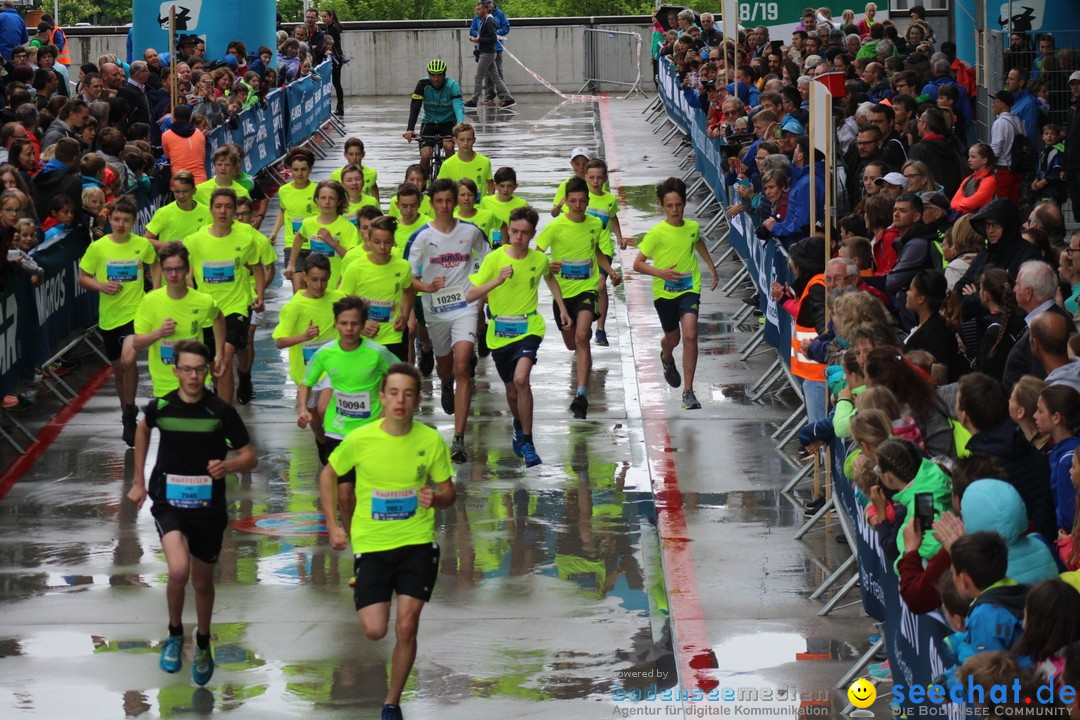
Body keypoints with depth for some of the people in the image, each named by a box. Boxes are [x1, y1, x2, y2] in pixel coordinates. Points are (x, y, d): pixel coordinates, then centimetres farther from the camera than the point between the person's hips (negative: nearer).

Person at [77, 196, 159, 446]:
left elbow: (155, 265, 14)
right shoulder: (98, 247, -7)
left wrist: (155, 292, 0)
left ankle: (129, 417, -9)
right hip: (108, 315, 2)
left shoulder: (143, 245, -6)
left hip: (135, 311, -2)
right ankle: (128, 412, 35)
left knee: (128, 360, -18)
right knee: (118, 366, 15)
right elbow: (83, 278, 1)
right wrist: (101, 286, -18)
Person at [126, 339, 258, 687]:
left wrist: (227, 466, -26)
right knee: (178, 570, -24)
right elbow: (143, 430, 19)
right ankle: (175, 634, 3)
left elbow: (250, 457, -4)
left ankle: (203, 645, 41)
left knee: (202, 582, 14)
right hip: (169, 502, -1)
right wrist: (139, 481, 21)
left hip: (208, 506, 1)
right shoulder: (160, 407, -6)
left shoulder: (221, 411, -10)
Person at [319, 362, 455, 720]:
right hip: (370, 543, 0)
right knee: (374, 630, -8)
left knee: (406, 627, -7)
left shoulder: (431, 441, -8)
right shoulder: (360, 439, -11)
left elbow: (448, 491, 5)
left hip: (417, 542, 0)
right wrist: (333, 526, 2)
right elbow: (328, 475, 7)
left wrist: (436, 498, -19)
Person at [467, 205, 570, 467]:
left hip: (529, 329, -1)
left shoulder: (539, 259, -4)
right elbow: (470, 296, -16)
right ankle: (519, 427, 48)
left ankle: (526, 442, -13)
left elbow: (550, 278, 22)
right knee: (512, 389, 14)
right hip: (499, 332, 1)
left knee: (521, 379, -25)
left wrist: (562, 308, 18)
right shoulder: (494, 259, -11)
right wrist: (497, 281, -29)